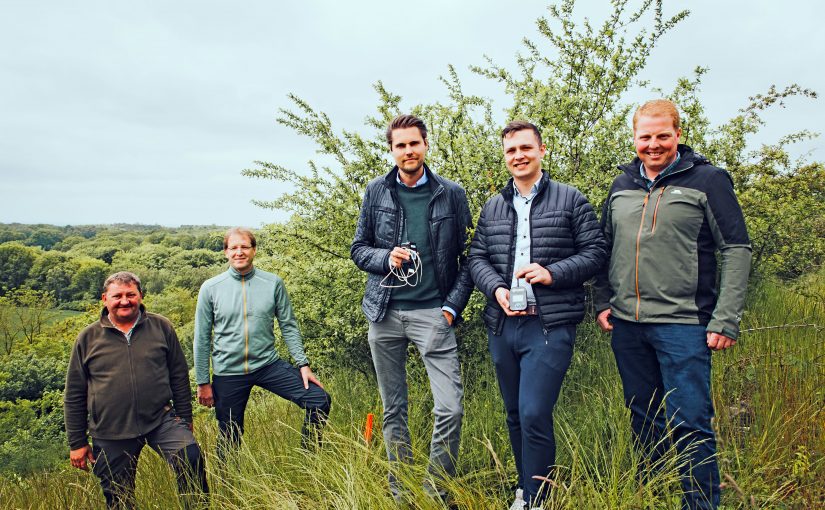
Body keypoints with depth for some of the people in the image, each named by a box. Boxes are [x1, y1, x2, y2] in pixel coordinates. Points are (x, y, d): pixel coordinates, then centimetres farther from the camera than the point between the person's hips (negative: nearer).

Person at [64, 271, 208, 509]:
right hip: (110, 435, 1)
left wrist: (184, 419, 9)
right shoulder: (88, 338, 3)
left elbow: (179, 376, 8)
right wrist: (77, 443, 6)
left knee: (190, 457, -24)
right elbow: (74, 395, 7)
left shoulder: (161, 327, 3)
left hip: (161, 421, -1)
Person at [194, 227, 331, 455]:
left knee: (320, 400, -8)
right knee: (229, 439, 9)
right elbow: (202, 339, 1)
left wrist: (303, 364, -4)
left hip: (269, 365, 1)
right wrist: (203, 382, 2)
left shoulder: (273, 283, -2)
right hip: (227, 373, -1)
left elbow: (289, 327, 2)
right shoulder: (210, 288, -4)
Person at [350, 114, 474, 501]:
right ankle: (400, 491, 28)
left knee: (450, 408, -9)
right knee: (393, 409, 12)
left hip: (432, 312, -2)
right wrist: (386, 258, -11)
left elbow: (466, 258, 3)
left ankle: (437, 491, 13)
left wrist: (453, 306, -7)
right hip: (385, 313, 2)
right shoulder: (376, 191, 6)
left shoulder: (451, 194, 2)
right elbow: (359, 249, 10)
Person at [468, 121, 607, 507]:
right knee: (515, 417, 15)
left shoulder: (570, 200, 3)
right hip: (502, 325, 5)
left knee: (534, 416, -12)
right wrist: (496, 289, -8)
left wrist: (552, 273, -15)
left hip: (550, 326, -5)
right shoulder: (492, 208, 14)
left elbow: (595, 252, 0)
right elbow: (477, 257, 11)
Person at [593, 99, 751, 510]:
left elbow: (736, 250, -5)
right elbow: (606, 248, 18)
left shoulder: (707, 180, -3)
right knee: (643, 421, 16)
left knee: (690, 424, -2)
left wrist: (725, 320, -11)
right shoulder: (622, 185, 11)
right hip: (626, 325, 5)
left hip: (683, 325, -5)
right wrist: (602, 301, 8)